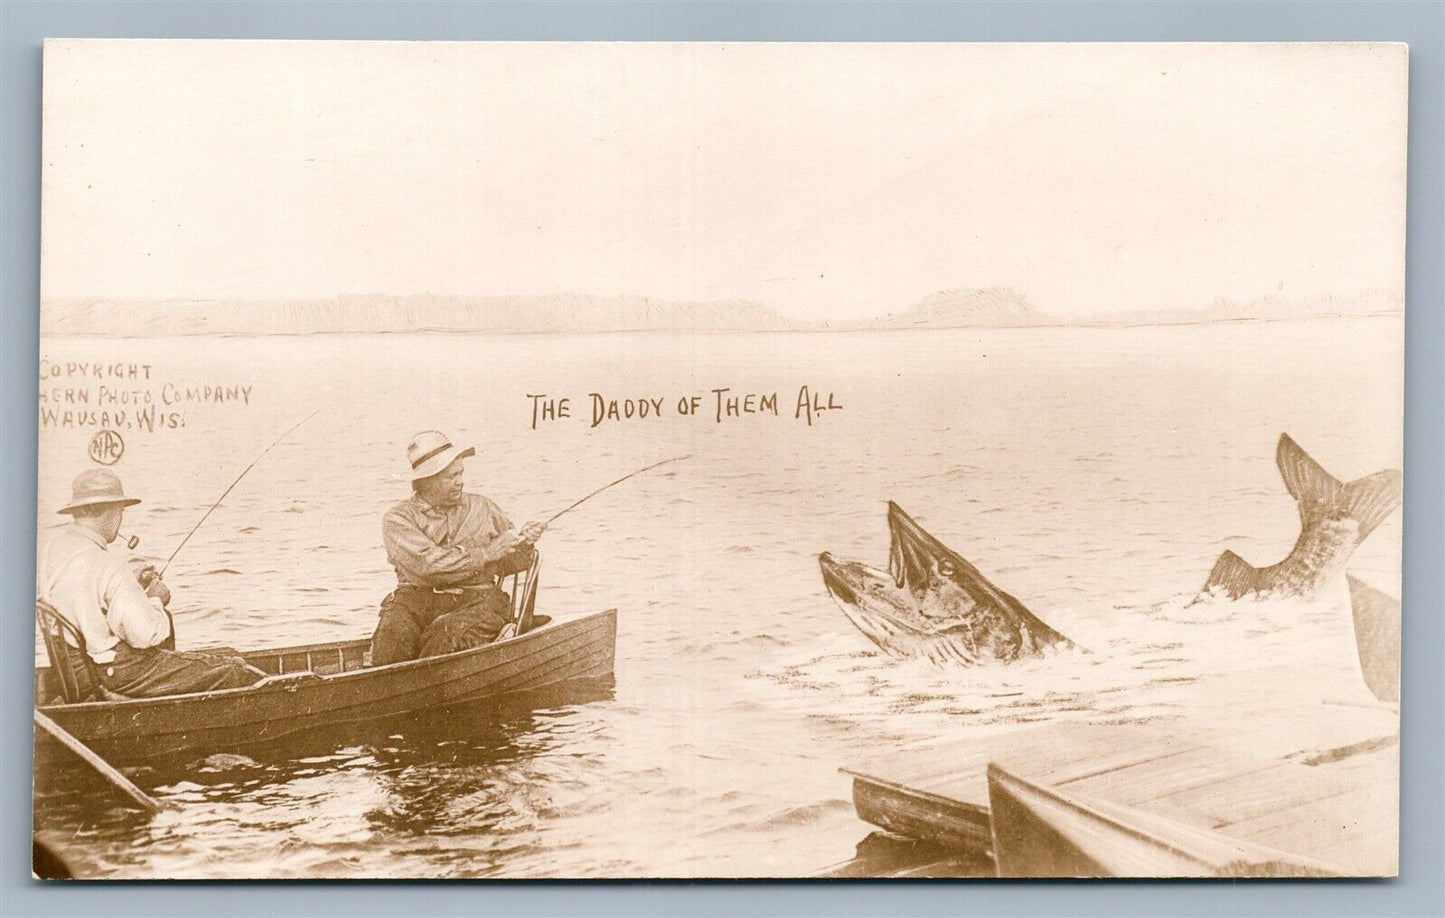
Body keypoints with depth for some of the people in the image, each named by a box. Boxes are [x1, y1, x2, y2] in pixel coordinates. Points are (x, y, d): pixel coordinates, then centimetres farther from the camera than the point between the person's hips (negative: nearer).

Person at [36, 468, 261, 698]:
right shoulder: (109, 569, -27)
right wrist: (154, 600, -7)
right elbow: (146, 635, -26)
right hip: (119, 675, -10)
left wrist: (134, 589, 9)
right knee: (233, 669, -1)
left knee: (163, 617, 35)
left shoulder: (48, 550, 0)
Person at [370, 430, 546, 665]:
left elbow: (509, 563, 21)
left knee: (446, 632, -32)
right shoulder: (398, 519, 4)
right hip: (415, 599, 0)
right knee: (394, 632, -32)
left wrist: (523, 545, -1)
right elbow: (430, 565, -13)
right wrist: (487, 552, -11)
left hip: (475, 601, 1)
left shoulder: (483, 508, 14)